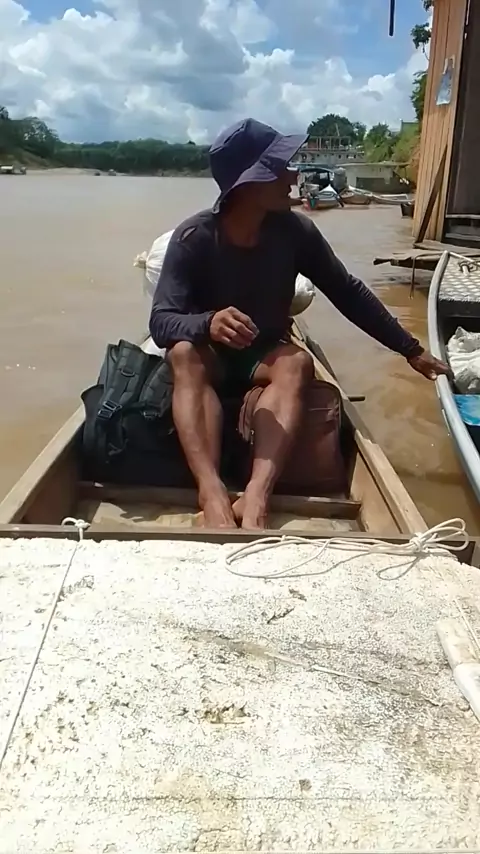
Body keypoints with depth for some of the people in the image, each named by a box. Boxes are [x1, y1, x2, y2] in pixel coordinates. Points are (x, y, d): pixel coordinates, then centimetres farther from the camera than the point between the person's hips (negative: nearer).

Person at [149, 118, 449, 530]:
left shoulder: (295, 231, -11)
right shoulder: (194, 237, -18)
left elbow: (348, 292, -2)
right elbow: (161, 321, -23)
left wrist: (411, 349, 0)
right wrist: (207, 324, -46)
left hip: (267, 355, 2)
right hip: (209, 354, -1)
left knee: (297, 362, -32)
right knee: (184, 353, -35)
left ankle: (256, 497, -49)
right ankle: (212, 492, -50)